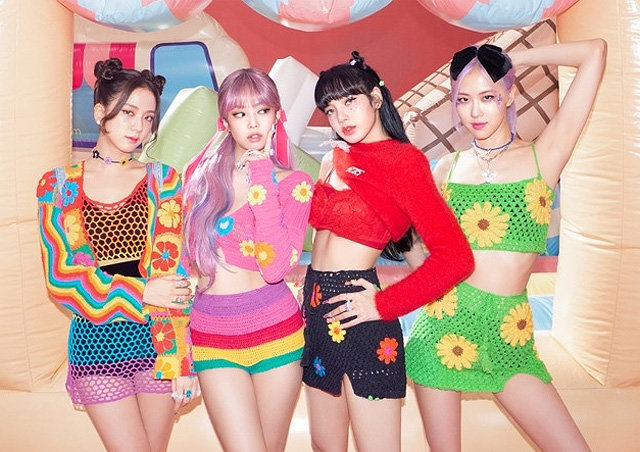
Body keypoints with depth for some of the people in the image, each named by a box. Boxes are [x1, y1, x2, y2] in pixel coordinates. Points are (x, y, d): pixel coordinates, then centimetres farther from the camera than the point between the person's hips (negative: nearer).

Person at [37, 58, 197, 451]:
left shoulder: (162, 179, 1)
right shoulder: (59, 185, 2)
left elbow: (171, 271, -6)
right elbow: (62, 277, -3)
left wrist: (178, 358, -11)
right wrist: (141, 292, -11)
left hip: (157, 336, 1)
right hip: (95, 343, 0)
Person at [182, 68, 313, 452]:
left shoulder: (294, 184, -3)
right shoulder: (199, 173, 4)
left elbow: (276, 267, -19)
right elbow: (186, 257, 13)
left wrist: (261, 183, -16)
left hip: (276, 329, -1)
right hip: (212, 337, 1)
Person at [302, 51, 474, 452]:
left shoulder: (402, 160, -11)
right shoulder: (336, 158, 12)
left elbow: (455, 257, -19)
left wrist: (384, 305, -16)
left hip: (358, 316, -8)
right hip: (317, 306, 8)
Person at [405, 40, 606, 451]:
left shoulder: (544, 155, 1)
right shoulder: (449, 167, 7)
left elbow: (595, 52, -3)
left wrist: (514, 59, 4)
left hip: (508, 336, -1)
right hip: (444, 325, 1)